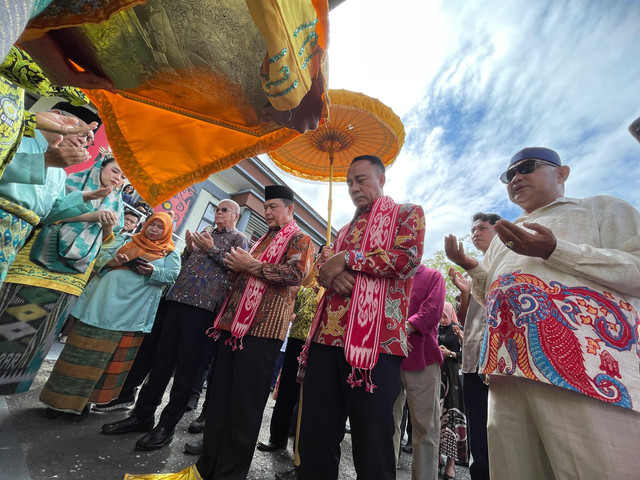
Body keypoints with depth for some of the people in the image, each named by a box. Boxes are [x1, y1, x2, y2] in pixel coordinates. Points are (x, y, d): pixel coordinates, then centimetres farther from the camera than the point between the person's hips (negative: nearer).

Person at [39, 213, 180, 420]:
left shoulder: (169, 253, 3)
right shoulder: (129, 241, 13)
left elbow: (172, 276, -6)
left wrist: (153, 271, -23)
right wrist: (111, 262, -7)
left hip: (129, 312, -2)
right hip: (103, 303, 3)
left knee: (108, 355, 8)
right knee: (83, 349, 9)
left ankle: (81, 400, 25)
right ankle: (61, 398, 26)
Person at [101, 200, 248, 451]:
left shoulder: (239, 239, 4)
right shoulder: (204, 234, 24)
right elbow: (185, 264, 25)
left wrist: (212, 249, -12)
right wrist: (189, 248, 4)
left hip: (203, 305, -6)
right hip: (179, 298, 6)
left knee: (186, 366, 2)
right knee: (162, 358, 12)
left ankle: (167, 425, 16)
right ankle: (142, 414, 27)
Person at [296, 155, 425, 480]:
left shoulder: (407, 213, 9)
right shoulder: (346, 230, 25)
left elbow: (409, 257, -10)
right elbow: (323, 270, 21)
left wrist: (347, 259, -8)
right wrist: (332, 274, -4)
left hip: (375, 339, -5)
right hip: (327, 335, 6)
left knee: (372, 443, 7)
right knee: (315, 435, 14)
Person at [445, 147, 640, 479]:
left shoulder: (602, 208, 13)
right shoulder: (503, 236, 26)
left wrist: (554, 251, -13)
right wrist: (470, 267, 10)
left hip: (584, 366, -4)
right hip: (507, 370, 5)